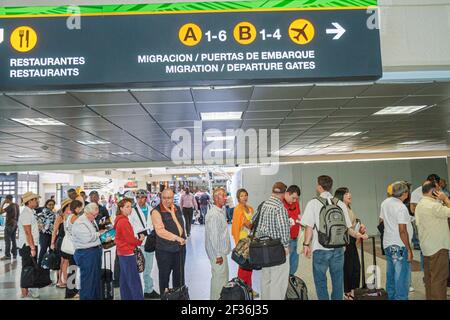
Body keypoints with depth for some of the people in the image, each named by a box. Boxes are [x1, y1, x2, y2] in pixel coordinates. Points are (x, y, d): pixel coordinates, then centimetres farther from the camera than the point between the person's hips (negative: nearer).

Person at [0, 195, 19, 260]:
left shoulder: (10, 206, -17)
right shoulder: (17, 205, 7)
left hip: (9, 224, -8)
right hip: (15, 224, 8)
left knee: (7, 240, -3)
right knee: (13, 239, 13)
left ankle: (7, 255, -1)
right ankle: (14, 254, 16)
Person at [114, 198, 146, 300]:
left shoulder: (120, 220, 11)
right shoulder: (124, 221, -20)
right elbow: (130, 239, -18)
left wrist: (137, 239, 2)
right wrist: (140, 241, 0)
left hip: (122, 252, 10)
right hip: (128, 253, -10)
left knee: (125, 279, 15)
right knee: (134, 280, -6)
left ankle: (126, 297, 23)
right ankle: (138, 298, -3)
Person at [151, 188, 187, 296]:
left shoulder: (177, 209, 8)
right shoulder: (156, 211, -11)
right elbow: (160, 231, -18)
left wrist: (182, 239, 6)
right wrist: (177, 238, -17)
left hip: (180, 247, 5)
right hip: (164, 250, -5)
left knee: (179, 275, 15)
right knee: (164, 275, 10)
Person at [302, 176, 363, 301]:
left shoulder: (313, 203, -8)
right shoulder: (341, 204, 2)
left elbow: (309, 227, -12)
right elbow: (347, 227, 5)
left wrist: (306, 244, -4)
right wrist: (356, 235, 22)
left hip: (320, 249, -3)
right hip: (338, 248, 4)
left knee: (320, 281, 9)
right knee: (338, 280, 16)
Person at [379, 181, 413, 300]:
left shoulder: (385, 203, 4)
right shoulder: (401, 207, -19)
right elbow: (402, 231, -21)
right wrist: (409, 249, -15)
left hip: (387, 244, 8)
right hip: (400, 247, -8)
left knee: (391, 276, 19)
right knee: (402, 278, 0)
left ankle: (391, 297, 29)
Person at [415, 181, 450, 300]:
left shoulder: (419, 205, 13)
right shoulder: (433, 205, -18)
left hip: (426, 247, 9)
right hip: (438, 247, -9)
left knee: (429, 277, 14)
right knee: (439, 278, -4)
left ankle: (430, 297, 21)